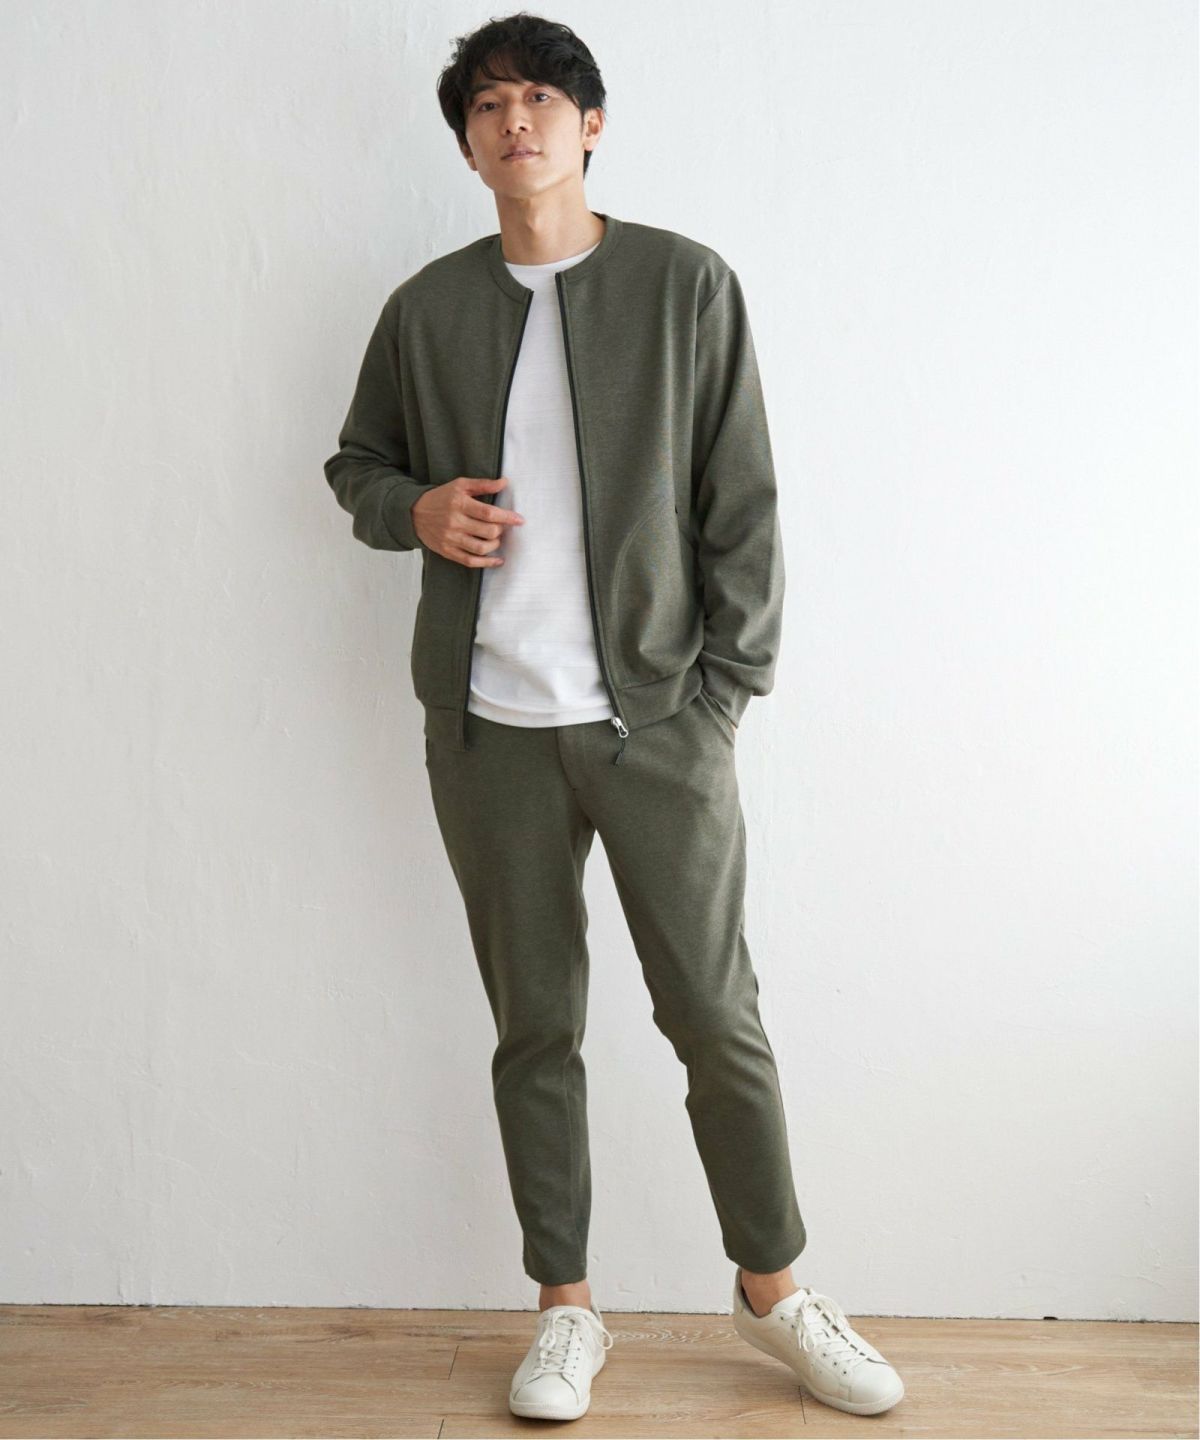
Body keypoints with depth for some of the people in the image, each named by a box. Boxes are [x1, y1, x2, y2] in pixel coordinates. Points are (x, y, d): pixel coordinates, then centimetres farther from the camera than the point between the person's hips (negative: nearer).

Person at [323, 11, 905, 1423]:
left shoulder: (688, 286, 1)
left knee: (716, 1017, 4)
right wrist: (415, 510, -4)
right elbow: (357, 463, 19)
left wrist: (723, 692, -5)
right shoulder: (426, 310, 7)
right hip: (489, 727, 2)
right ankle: (566, 1308, 26)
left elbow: (741, 508, 0)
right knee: (534, 1026, 9)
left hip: (657, 720, -2)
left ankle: (773, 1289, 25)